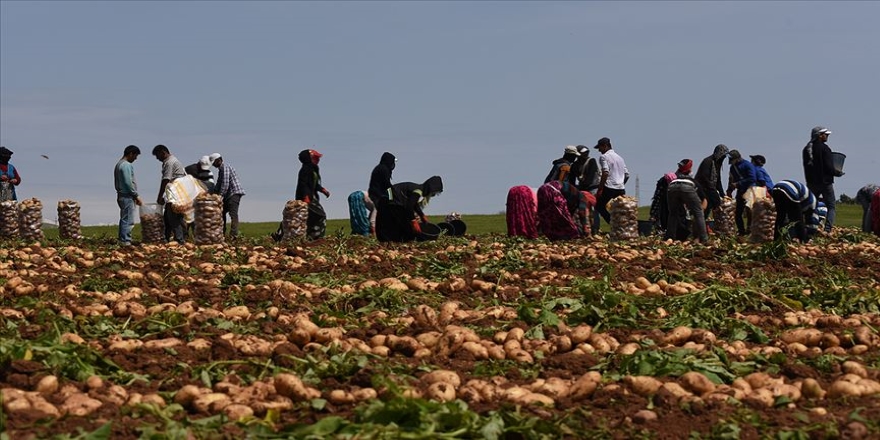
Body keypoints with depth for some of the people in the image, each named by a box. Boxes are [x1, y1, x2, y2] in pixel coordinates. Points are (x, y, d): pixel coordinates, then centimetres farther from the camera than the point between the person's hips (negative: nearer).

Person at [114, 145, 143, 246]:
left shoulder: (119, 164, 17)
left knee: (124, 219, 12)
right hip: (127, 197, -10)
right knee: (128, 220, -9)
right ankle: (126, 241, -11)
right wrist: (136, 196, -12)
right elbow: (128, 183, -20)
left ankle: (122, 240, 14)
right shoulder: (127, 165, -14)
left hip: (122, 195, 10)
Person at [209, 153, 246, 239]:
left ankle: (234, 235, -26)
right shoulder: (221, 169, 20)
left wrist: (219, 196, -21)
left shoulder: (225, 167, -12)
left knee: (233, 213, -18)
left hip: (234, 193, -11)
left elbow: (225, 184, -21)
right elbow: (218, 184, 24)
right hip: (229, 195, 11)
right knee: (221, 212, 12)